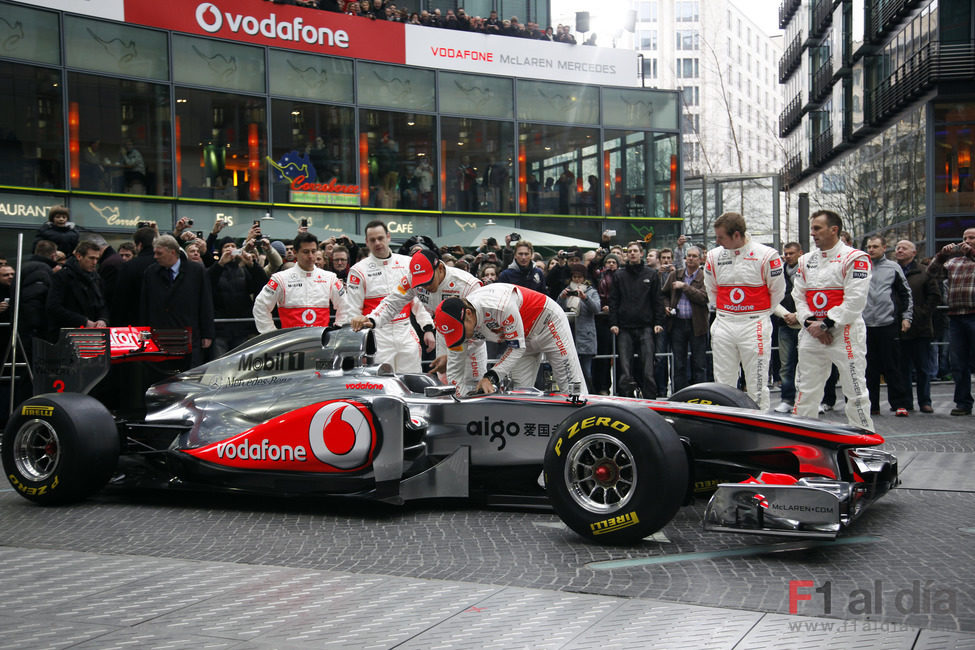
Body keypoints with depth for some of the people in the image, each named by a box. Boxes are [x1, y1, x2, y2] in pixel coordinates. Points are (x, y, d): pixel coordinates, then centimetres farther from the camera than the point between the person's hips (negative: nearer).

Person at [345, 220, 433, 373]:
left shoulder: (407, 264, 9)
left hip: (406, 334, 3)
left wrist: (428, 328, 6)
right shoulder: (360, 270, 0)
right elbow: (352, 311, 1)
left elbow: (419, 299, 13)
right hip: (377, 336, -3)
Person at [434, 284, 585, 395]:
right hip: (524, 337, 7)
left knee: (571, 385, -6)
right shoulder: (458, 323, -18)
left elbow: (517, 347, -29)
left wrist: (491, 377, -33)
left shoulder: (500, 306, -40)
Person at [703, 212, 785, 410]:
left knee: (757, 386, -1)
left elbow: (777, 291, 2)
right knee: (723, 384, 6)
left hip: (754, 326, -4)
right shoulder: (714, 256, 5)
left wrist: (759, 314, 6)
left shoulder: (766, 256, -7)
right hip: (723, 325, 4)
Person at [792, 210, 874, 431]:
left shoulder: (854, 258, -6)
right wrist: (809, 322, -7)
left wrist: (826, 324, -15)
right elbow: (798, 296, 11)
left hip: (844, 333, -5)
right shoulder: (806, 260, 14)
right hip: (811, 335, 6)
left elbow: (855, 300, -13)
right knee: (805, 390, 8)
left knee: (856, 392, -2)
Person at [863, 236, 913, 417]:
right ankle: (872, 405, 11)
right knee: (870, 368, 5)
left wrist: (906, 316, 2)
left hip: (888, 323, -2)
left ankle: (899, 403, 2)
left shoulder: (893, 267, 6)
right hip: (865, 325, 2)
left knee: (892, 367, -2)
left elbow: (906, 293, 10)